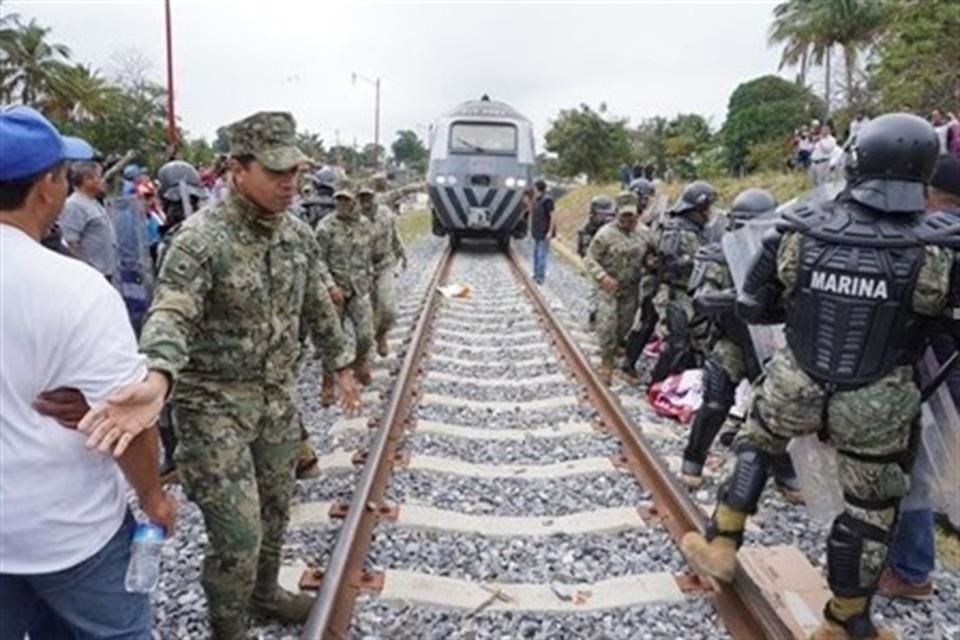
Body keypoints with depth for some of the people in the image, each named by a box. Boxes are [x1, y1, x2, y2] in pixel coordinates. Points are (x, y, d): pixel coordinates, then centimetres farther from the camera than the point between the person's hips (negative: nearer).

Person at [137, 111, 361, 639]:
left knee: (275, 509, 21)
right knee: (237, 533, -2)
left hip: (277, 396, 7)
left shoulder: (298, 234, 1)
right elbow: (169, 316, -34)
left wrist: (341, 366, 18)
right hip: (215, 402, -6)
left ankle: (264, 592, 47)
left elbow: (317, 307, 14)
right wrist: (157, 376, -54)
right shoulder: (201, 238, -20)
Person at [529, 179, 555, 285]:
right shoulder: (536, 200, 8)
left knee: (542, 255, -3)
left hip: (544, 234, -9)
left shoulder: (547, 200, -17)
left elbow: (553, 216, -17)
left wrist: (550, 231, -18)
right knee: (536, 253, 14)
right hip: (537, 233, 9)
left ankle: (541, 276, 5)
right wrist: (532, 229, 16)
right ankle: (536, 274, 25)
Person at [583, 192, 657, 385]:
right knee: (607, 324, -13)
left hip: (630, 289, 5)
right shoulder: (606, 234, -14)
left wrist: (651, 263, -9)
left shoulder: (644, 233, 1)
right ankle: (607, 362, 2)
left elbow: (651, 255, 16)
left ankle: (610, 352, 36)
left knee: (624, 325, 12)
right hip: (607, 288, -5)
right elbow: (590, 259, -13)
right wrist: (603, 276, -28)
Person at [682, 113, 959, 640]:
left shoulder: (798, 233, -10)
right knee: (869, 510, 18)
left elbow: (750, 307, 1)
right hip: (875, 407, -1)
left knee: (755, 449, 30)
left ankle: (720, 546, 32)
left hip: (794, 386, 2)